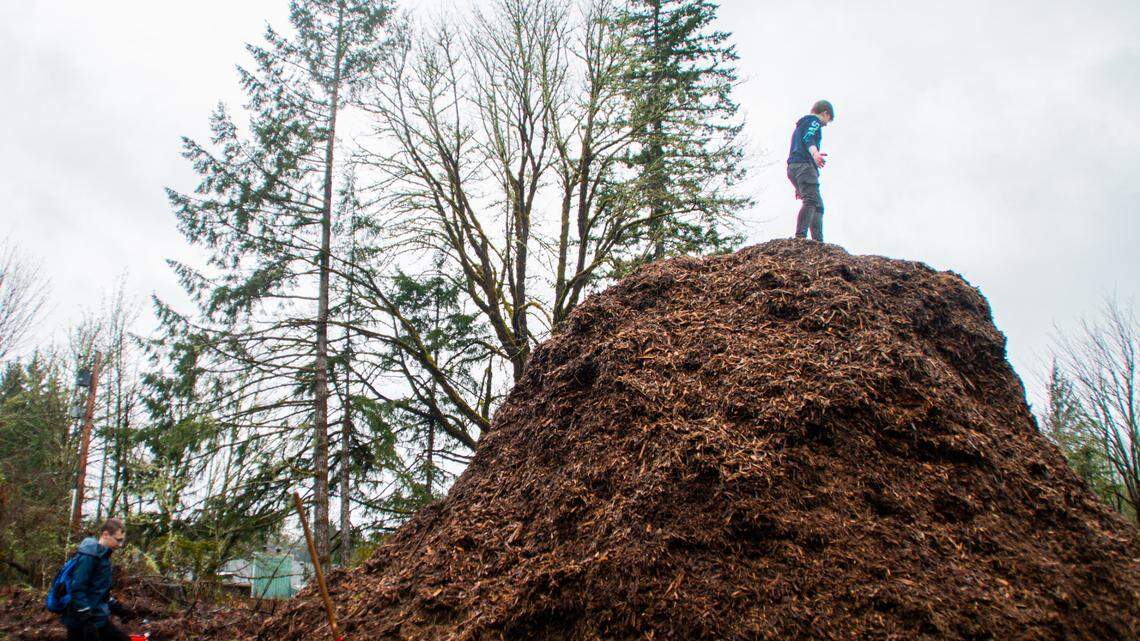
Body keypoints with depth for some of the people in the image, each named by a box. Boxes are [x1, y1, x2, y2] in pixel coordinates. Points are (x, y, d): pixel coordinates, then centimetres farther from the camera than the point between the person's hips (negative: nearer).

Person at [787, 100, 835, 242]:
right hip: (804, 165, -10)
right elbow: (808, 138, -15)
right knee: (811, 201, -24)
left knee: (818, 206, 9)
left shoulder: (801, 125, 35)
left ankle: (818, 242, 0)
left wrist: (798, 187, 35)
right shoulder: (814, 121, 6)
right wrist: (815, 153, -37)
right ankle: (800, 237, -39)